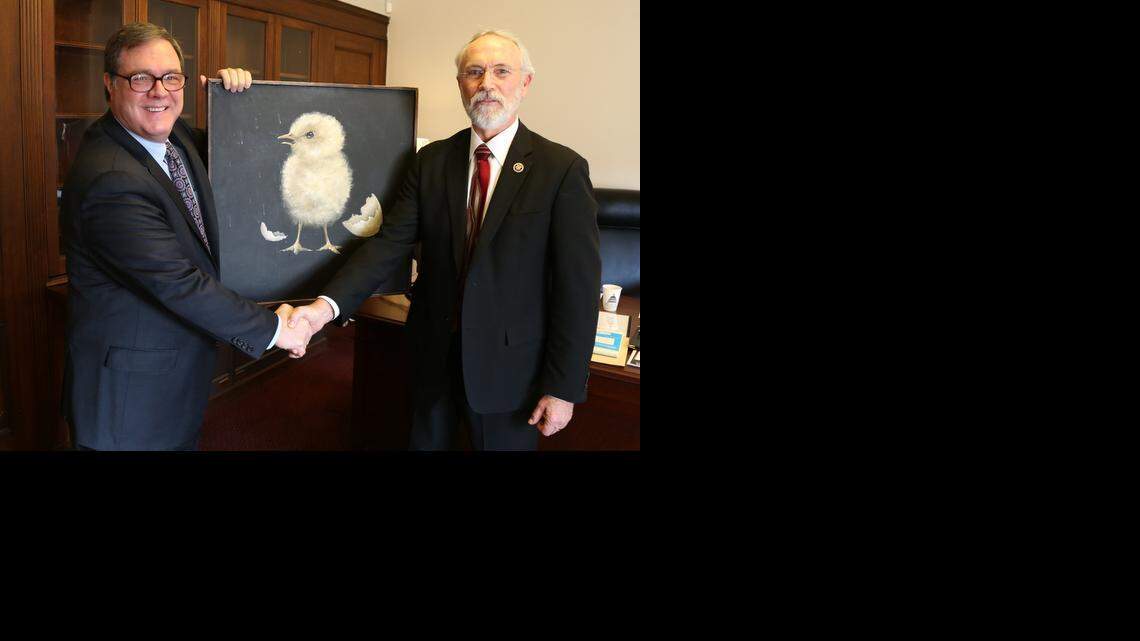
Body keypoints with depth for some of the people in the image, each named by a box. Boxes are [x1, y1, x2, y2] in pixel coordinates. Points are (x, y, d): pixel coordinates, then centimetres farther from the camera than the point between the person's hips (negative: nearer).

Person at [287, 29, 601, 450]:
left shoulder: (562, 169, -11)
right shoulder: (431, 161, 2)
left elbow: (578, 287, -12)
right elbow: (391, 242, -8)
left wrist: (564, 387, -14)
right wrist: (328, 304, -24)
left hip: (510, 365, -3)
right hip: (434, 354, 4)